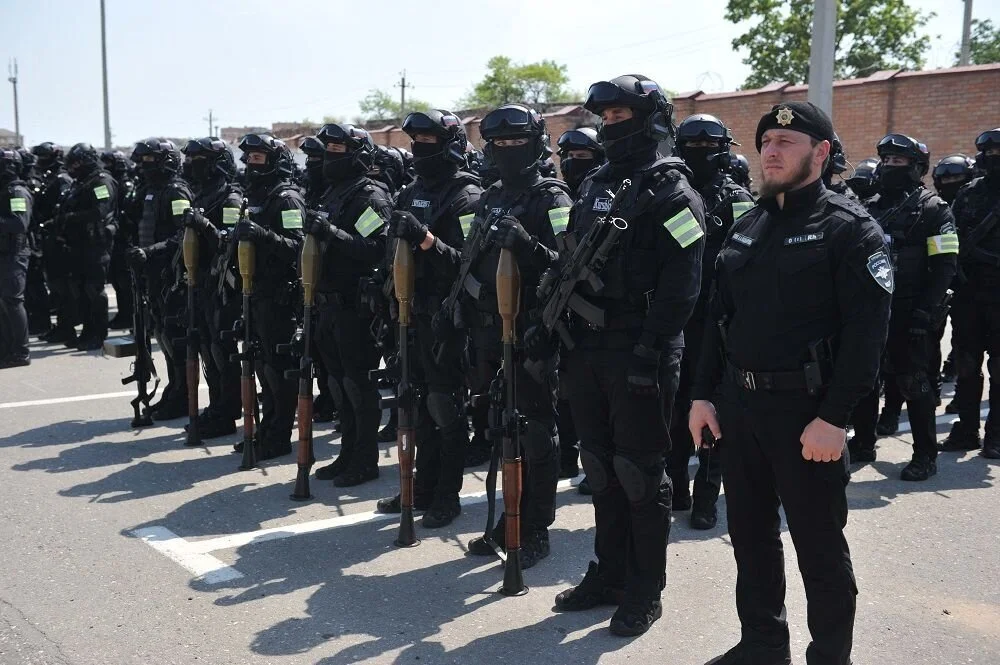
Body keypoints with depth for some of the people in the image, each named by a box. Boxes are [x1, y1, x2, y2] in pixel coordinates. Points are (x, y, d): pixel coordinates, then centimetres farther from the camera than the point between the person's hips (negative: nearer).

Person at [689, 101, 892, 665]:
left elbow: (867, 331, -14)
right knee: (751, 533, 15)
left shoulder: (850, 228, -7)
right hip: (739, 404, 7)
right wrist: (705, 394, 8)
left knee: (819, 544, 5)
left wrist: (834, 417, -20)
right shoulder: (748, 228, 13)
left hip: (805, 410, -6)